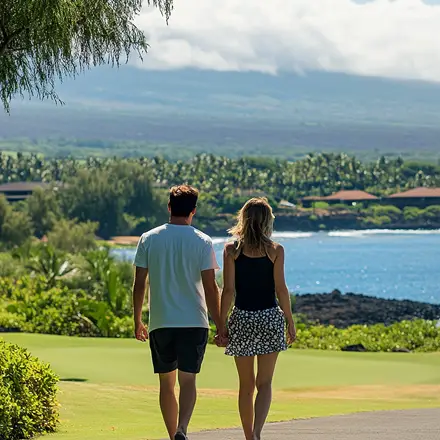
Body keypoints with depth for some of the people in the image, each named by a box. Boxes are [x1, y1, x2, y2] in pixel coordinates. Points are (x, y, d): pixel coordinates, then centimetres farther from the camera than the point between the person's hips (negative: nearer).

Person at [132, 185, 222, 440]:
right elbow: (210, 288, -6)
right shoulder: (202, 242, -4)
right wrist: (220, 326, 0)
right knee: (188, 380, 1)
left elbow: (139, 284, 2)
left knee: (167, 383, 12)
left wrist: (137, 321, 12)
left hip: (160, 323, 2)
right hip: (194, 322, -2)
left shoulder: (149, 239, 1)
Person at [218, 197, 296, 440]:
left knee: (246, 385, 13)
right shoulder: (275, 250, -3)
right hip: (270, 318, -1)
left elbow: (228, 290, -5)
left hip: (242, 319, 1)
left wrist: (222, 326, -1)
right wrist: (290, 323, 5)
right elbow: (280, 289, -4)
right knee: (264, 383, 2)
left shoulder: (231, 250, -2)